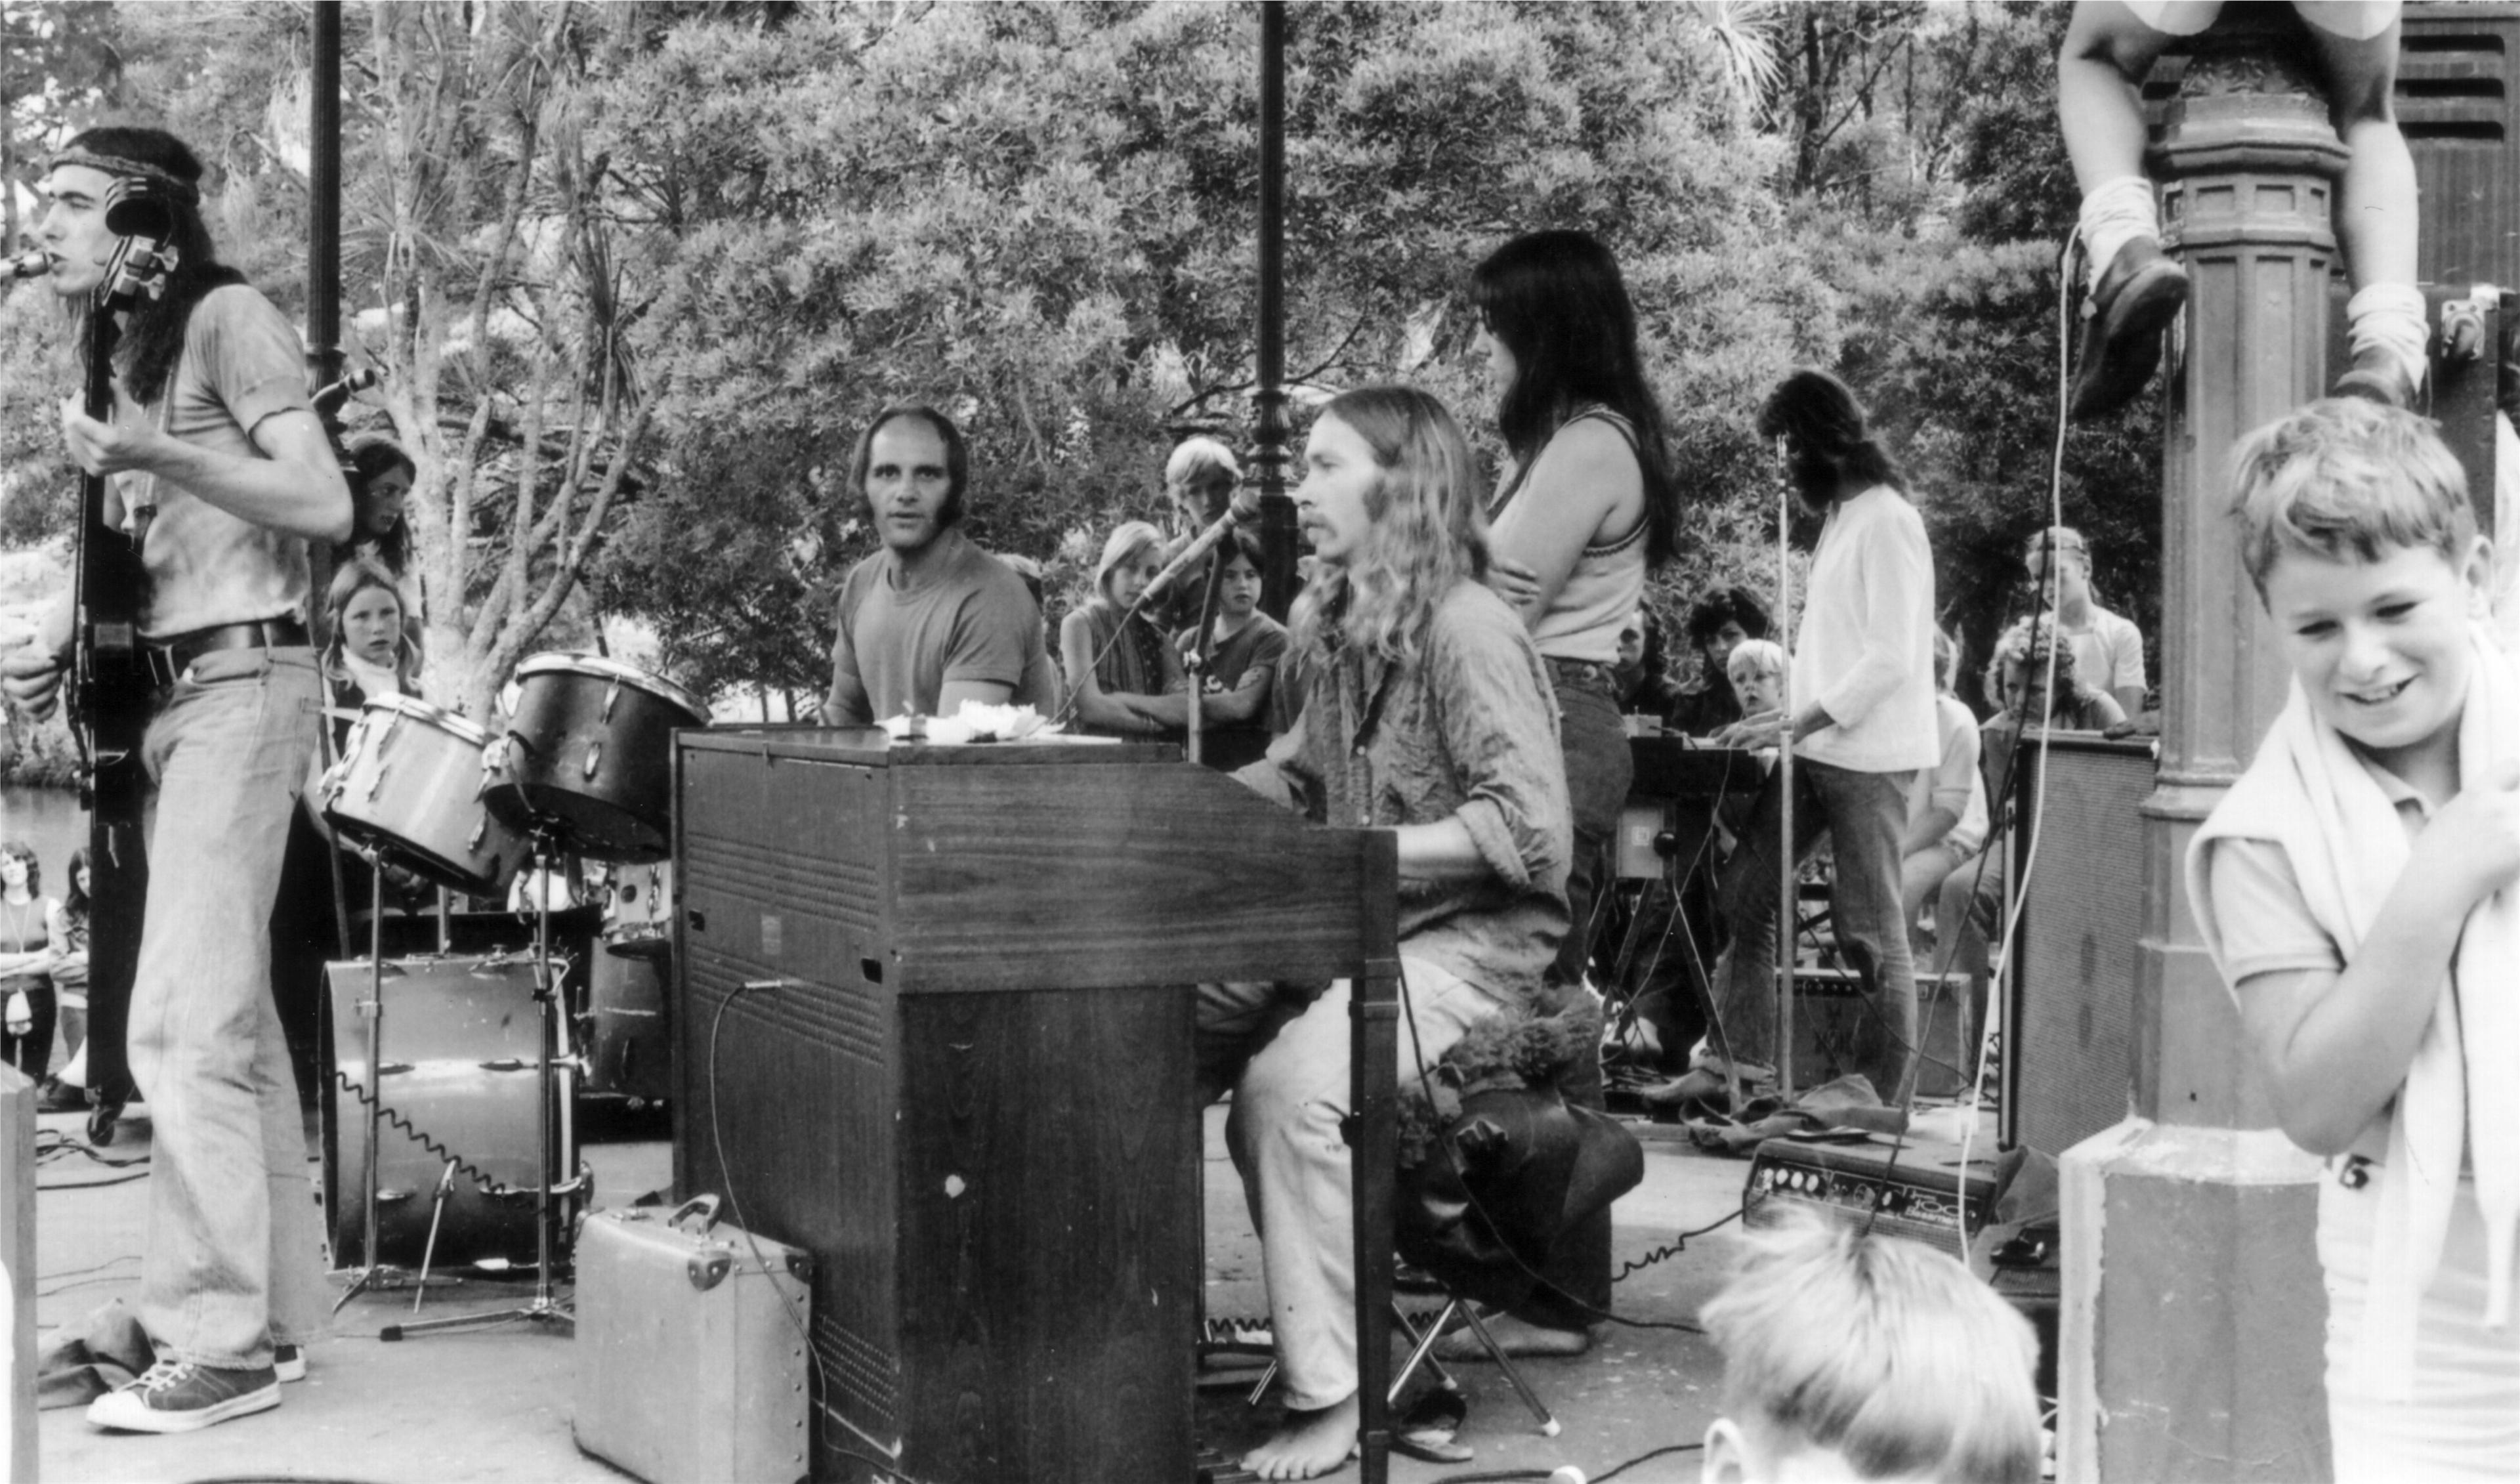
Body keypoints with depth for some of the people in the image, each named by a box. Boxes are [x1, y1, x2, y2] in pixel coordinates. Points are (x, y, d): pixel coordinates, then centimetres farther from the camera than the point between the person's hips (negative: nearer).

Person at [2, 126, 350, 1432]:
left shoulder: (229, 318, -6)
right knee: (235, 1017, 10)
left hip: (237, 684, -9)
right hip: (155, 691, 9)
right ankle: (276, 1306, 16)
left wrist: (155, 457, -21)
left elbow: (324, 507, -15)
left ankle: (223, 1342, -9)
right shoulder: (124, 348, 19)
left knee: (182, 1022, -13)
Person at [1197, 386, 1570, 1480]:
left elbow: (1527, 826, -22)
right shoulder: (1343, 624, 12)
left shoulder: (1468, 629, -15)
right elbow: (1300, 774, 21)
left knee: (1292, 1083, -31)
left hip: (1474, 936, -8)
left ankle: (1331, 1394, -19)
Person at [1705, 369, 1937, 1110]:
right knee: (1744, 896, 6)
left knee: (1869, 930, -4)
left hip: (1867, 756, -10)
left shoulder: (1886, 520, -11)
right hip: (1813, 750, 10)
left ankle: (1883, 1099, 4)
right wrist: (1785, 723, 12)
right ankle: (1743, 1070, 11)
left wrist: (1798, 724, -18)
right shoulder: (1841, 518, 17)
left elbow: (1891, 658, -18)